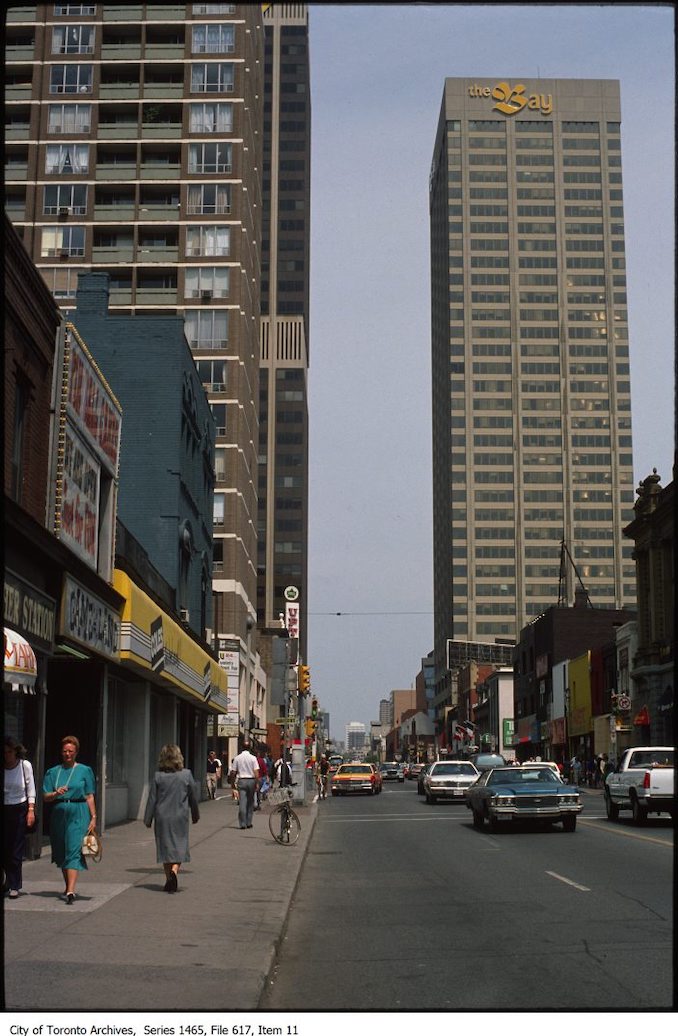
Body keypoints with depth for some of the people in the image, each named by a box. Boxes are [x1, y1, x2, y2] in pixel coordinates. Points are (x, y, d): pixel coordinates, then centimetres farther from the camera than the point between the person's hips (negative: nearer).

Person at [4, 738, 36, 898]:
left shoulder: (25, 765, -4)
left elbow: (31, 789, 0)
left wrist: (31, 810, -7)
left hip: (20, 809, -2)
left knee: (16, 849, -4)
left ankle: (14, 886, 1)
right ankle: (10, 881, 23)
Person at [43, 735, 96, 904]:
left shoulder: (84, 771, 5)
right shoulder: (53, 772, 11)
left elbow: (90, 797, 3)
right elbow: (45, 797, 7)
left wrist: (93, 817, -5)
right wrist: (56, 793, -13)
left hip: (78, 814, -4)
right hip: (59, 813, 4)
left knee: (74, 851, -14)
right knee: (61, 852, 10)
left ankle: (71, 891, -23)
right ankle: (68, 887, 26)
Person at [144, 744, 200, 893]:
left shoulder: (158, 776, -6)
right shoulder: (186, 774, -5)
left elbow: (152, 799, -3)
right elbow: (193, 797, 4)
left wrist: (148, 819, 5)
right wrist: (195, 815, 18)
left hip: (162, 818, 1)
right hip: (180, 817, -1)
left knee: (165, 847, 12)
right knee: (179, 846, 6)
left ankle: (169, 880, 15)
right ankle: (174, 870, -20)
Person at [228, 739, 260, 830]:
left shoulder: (237, 758, 1)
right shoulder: (253, 758, -4)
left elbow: (233, 772, 2)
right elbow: (256, 772, -9)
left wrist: (232, 782, 11)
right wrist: (257, 783, -4)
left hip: (241, 781, 0)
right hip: (251, 780, 0)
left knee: (242, 803, -2)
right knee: (250, 803, 12)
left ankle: (243, 824, -7)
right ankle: (248, 823, 14)